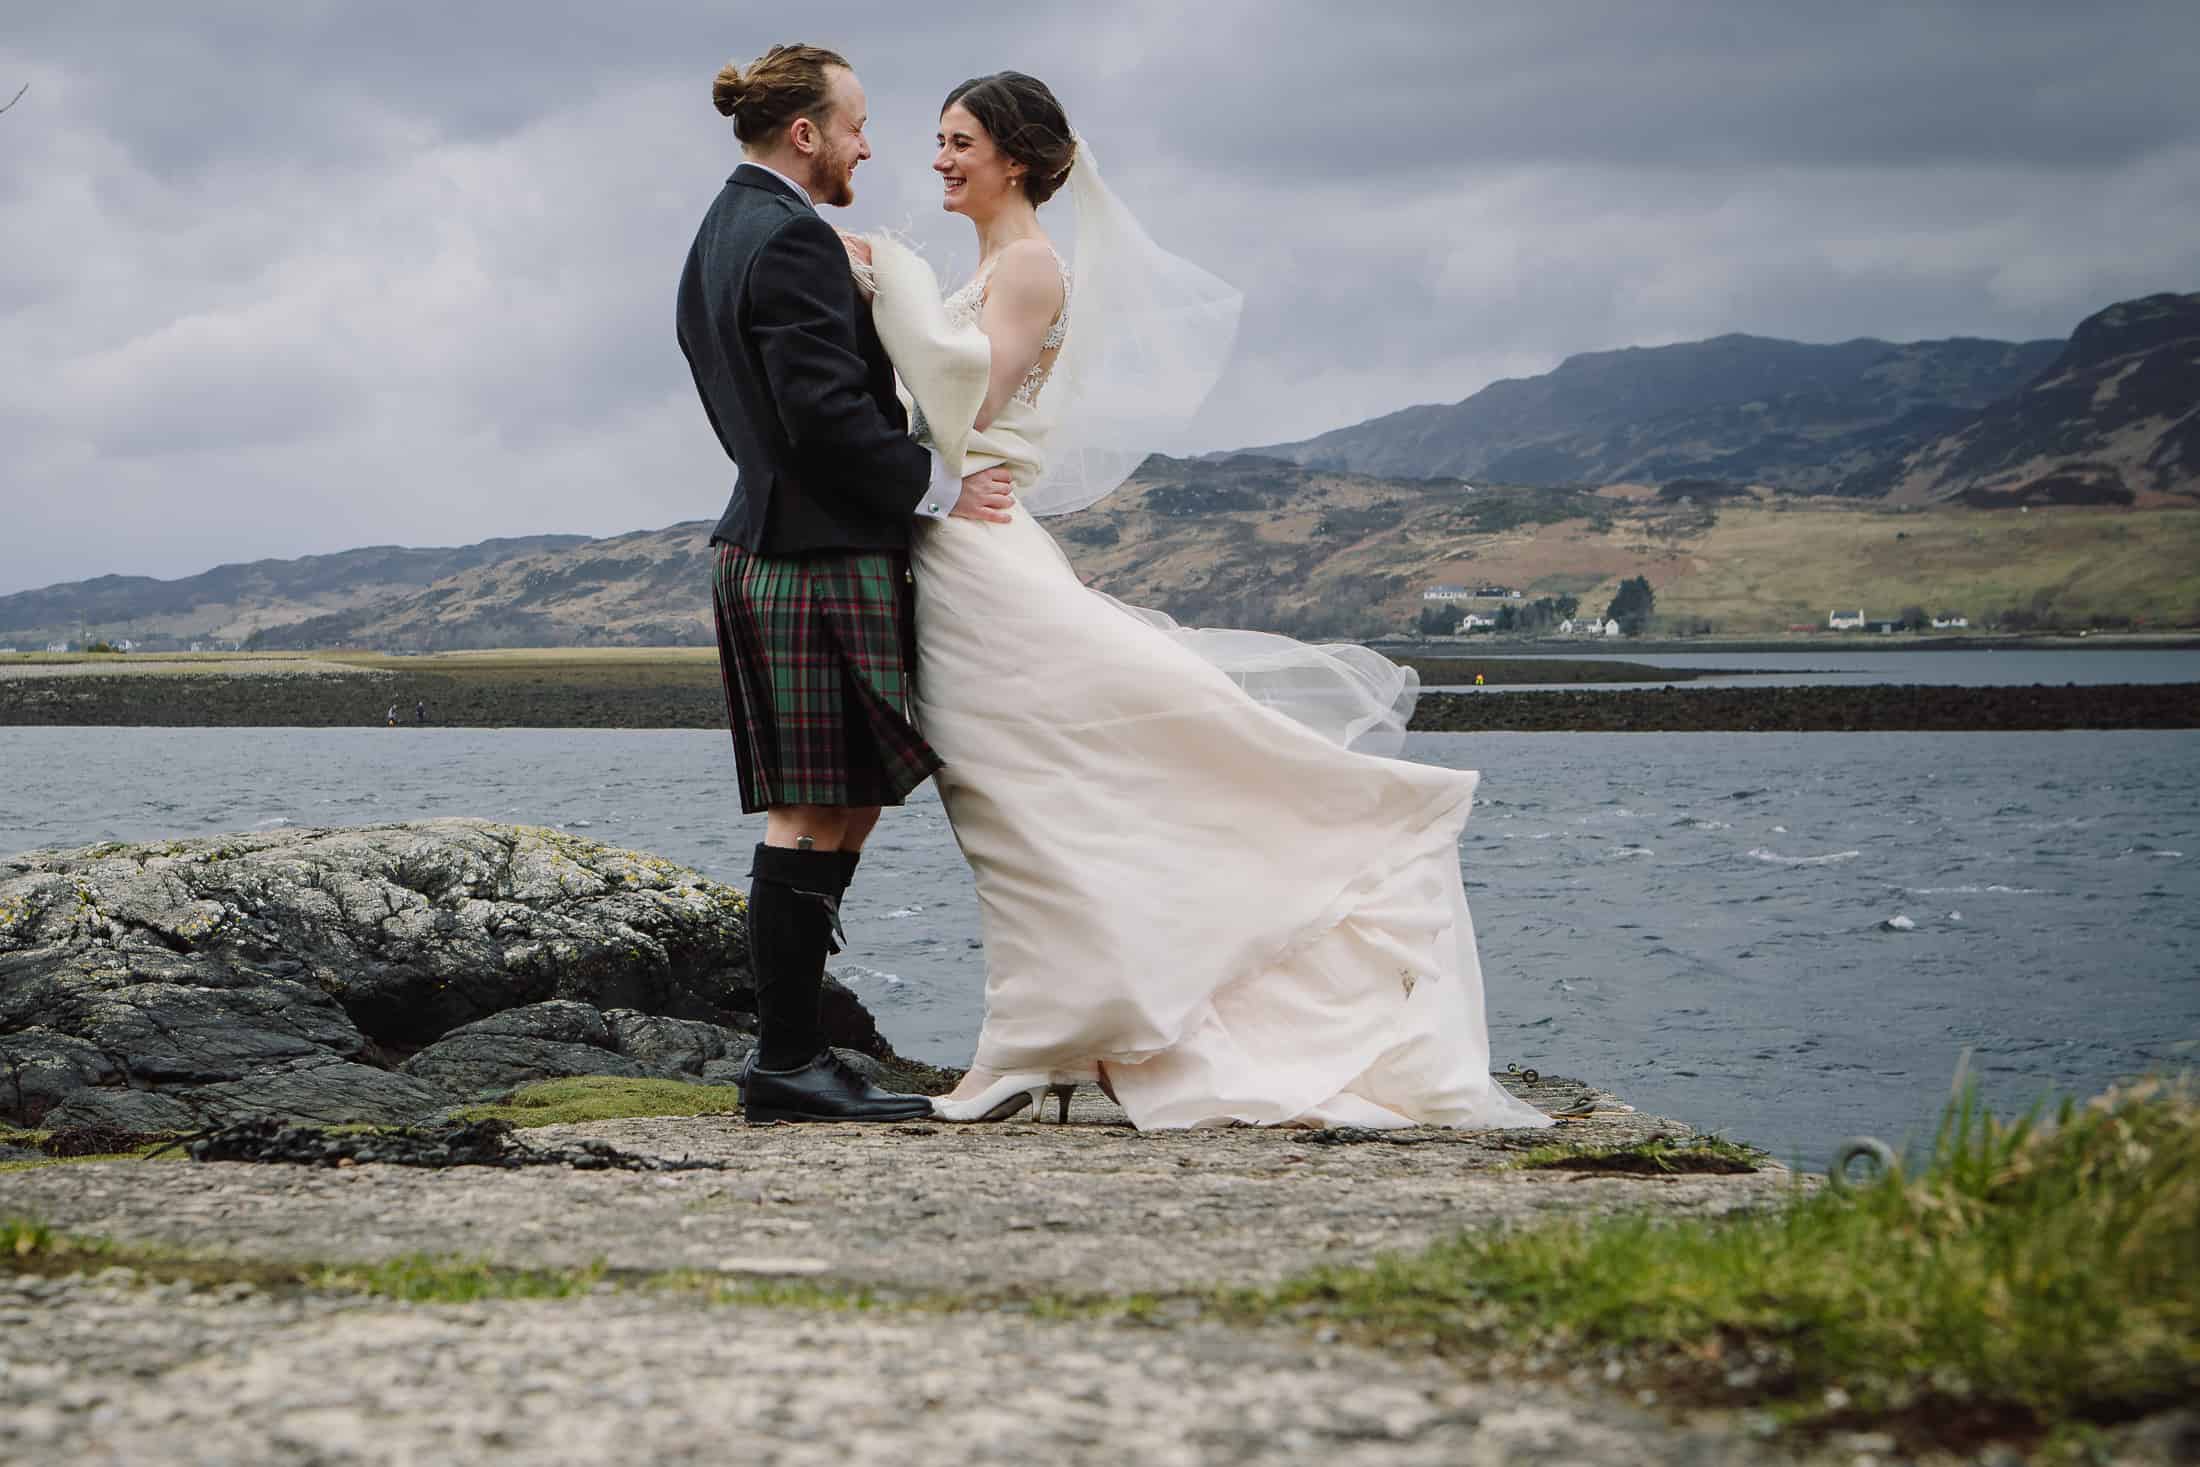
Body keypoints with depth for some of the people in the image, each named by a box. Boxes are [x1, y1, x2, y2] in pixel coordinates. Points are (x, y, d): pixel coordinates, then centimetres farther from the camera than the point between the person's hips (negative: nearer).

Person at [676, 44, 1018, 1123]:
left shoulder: (721, 236, 19)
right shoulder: (793, 239, -13)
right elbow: (828, 415, -22)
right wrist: (936, 489, -12)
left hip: (768, 540, 10)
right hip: (823, 557, -10)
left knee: (841, 807, 11)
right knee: (814, 814, -7)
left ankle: (791, 1052, 12)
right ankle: (788, 1064, -5)